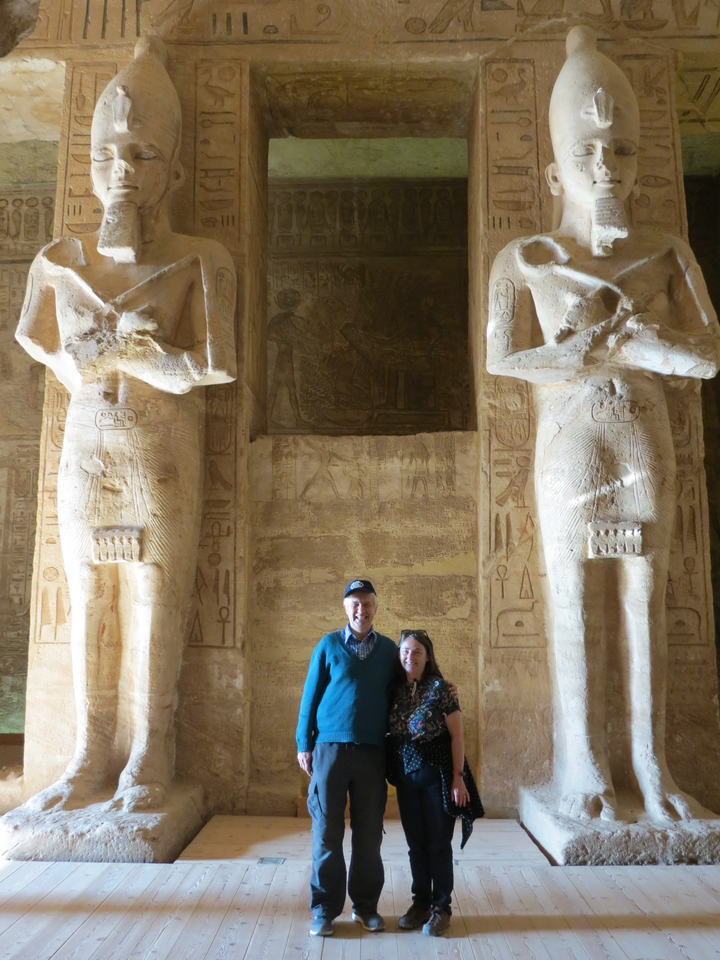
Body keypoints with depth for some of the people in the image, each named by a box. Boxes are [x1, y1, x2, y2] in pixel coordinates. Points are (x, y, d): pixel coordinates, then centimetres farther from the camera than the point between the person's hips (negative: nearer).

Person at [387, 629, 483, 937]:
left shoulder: (439, 688, -11)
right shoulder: (394, 690, 2)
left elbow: (456, 735, -10)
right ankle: (420, 904, 26)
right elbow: (388, 733, 9)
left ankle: (441, 908, 18)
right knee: (415, 842, 13)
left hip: (437, 775, -4)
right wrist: (391, 772, 1)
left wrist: (458, 777, -13)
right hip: (406, 776, 4)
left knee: (439, 842, 5)